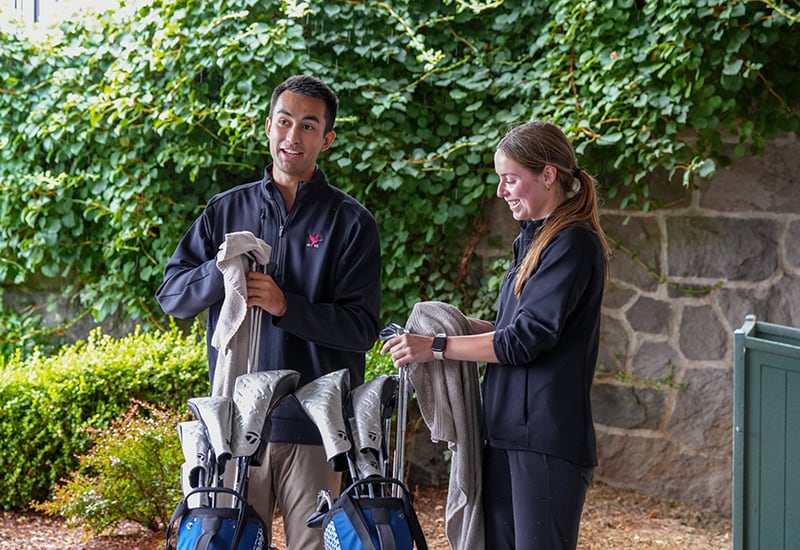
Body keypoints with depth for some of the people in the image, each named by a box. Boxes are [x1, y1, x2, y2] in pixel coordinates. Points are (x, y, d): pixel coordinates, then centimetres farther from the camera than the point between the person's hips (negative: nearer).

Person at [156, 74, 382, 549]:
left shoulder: (351, 221, 3)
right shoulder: (227, 209, 12)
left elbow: (361, 327, -5)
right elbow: (171, 295, 10)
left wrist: (287, 306, -19)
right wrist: (220, 272, -10)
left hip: (313, 423, -2)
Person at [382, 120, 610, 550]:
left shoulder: (574, 244, -12)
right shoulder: (535, 240, 17)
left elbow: (525, 340, -16)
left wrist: (437, 348, -12)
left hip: (547, 437, -9)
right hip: (508, 432, 9)